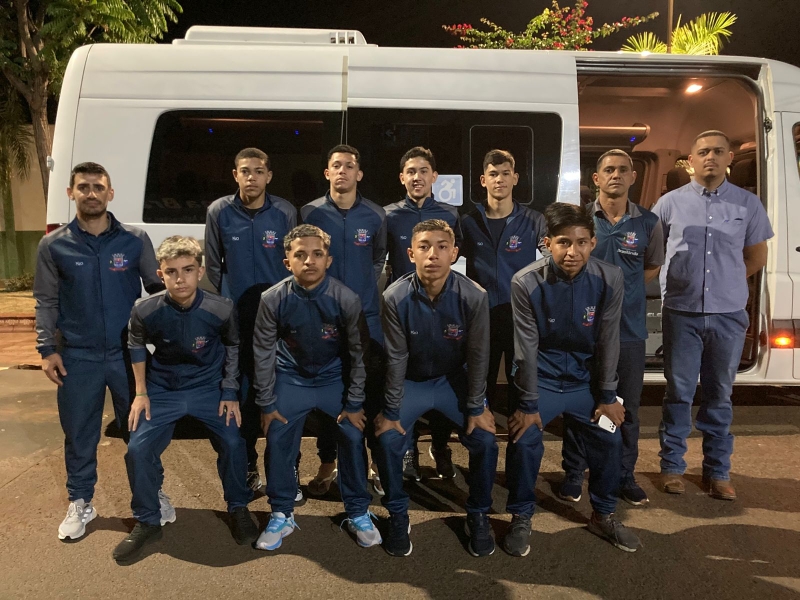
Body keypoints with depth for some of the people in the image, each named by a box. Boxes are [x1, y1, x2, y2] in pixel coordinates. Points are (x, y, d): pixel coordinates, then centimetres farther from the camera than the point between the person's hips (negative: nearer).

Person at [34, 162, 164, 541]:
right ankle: (80, 503, 30)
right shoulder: (54, 245, 1)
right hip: (77, 357, 1)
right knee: (79, 435, 11)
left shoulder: (135, 240, -1)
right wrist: (47, 349, 0)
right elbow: (45, 302, 6)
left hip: (128, 353, 0)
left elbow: (157, 289, 5)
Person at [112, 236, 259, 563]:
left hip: (209, 388, -1)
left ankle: (238, 508, 15)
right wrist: (141, 393, 1)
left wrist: (230, 393, -3)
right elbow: (136, 345, 3)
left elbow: (232, 346, -1)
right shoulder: (145, 311, -19)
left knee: (233, 443, -14)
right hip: (163, 390, 1)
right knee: (138, 450, -12)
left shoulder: (222, 310, -21)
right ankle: (147, 522, 13)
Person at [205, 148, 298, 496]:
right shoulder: (219, 211, 1)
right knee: (243, 395, 8)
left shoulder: (285, 213, 0)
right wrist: (225, 302, 6)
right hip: (236, 319, 1)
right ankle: (248, 469, 23)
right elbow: (213, 264, 8)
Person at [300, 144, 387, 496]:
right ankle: (327, 465, 21)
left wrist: (367, 285, 7)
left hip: (367, 315, 1)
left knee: (374, 389, 4)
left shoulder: (375, 216, 4)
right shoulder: (311, 212, 0)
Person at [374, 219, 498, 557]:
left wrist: (477, 407, -7)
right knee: (388, 440, -17)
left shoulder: (473, 297, -22)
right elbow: (395, 358, -15)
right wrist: (390, 410, -12)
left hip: (454, 380, 1)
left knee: (485, 440, -13)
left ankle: (478, 515, 14)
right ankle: (398, 515, 9)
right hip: (410, 381, 0)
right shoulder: (395, 298, -23)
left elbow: (477, 356, -12)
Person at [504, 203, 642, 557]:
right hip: (541, 377, -2)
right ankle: (521, 518, 10)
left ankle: (603, 515, 26)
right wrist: (529, 404, -13)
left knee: (609, 439, 1)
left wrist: (607, 396, -2)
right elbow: (526, 348, -17)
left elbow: (608, 341, -7)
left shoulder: (609, 280, -15)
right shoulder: (526, 283, -22)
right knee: (524, 440, -14)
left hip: (586, 377, 3)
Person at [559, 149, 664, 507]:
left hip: (630, 328, 2)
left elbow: (653, 267, 16)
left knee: (628, 406, 10)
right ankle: (573, 475, 21)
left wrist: (624, 286, 1)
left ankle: (625, 476, 27)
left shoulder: (649, 223, 2)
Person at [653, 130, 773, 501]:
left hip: (729, 315, 1)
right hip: (682, 313, -1)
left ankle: (718, 471, 23)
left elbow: (756, 257, 14)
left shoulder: (748, 204, 5)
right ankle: (672, 466, 18)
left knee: (719, 395, 11)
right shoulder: (671, 202, 2)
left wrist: (725, 283, 11)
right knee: (679, 393, 5)